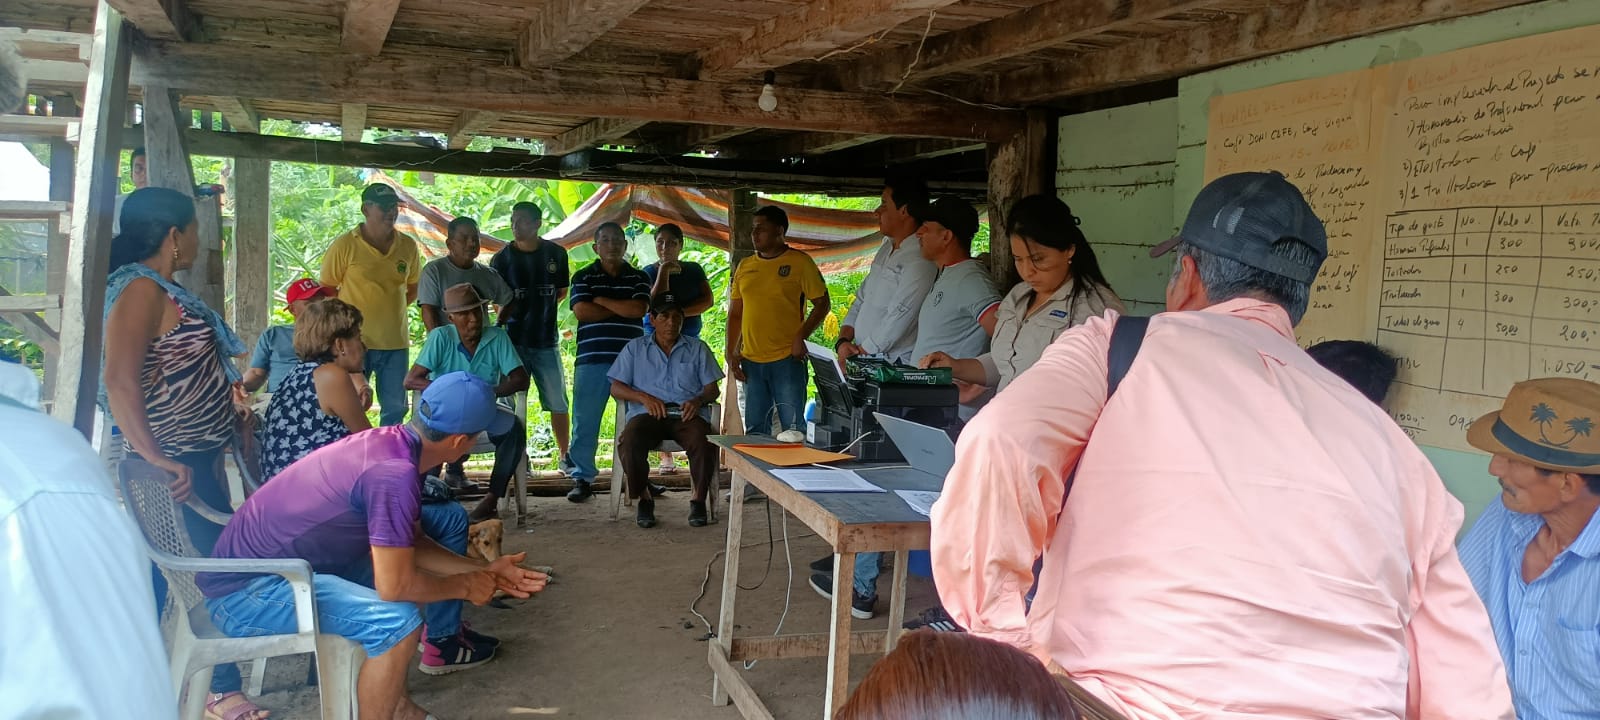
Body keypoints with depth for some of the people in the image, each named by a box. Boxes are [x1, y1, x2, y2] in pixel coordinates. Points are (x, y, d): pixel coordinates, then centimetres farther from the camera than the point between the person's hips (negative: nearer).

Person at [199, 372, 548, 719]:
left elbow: (408, 543, 14)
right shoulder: (394, 471, -27)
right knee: (398, 620, -24)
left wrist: (482, 571, 12)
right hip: (242, 591, -10)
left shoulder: (388, 443, 2)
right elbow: (395, 585, -25)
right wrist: (464, 587, -8)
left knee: (406, 566, 16)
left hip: (259, 559, 10)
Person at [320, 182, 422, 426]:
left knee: (395, 409, 11)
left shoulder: (408, 246, 4)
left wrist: (391, 308, 8)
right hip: (354, 341, -4)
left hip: (395, 342, 4)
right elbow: (326, 290, 1)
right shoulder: (344, 245, -7)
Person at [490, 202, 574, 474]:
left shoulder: (556, 253, 4)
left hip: (546, 341, 1)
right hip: (513, 341, -1)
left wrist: (542, 310, 6)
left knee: (558, 403, 5)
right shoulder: (502, 258, 0)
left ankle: (565, 456, 16)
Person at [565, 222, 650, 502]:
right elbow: (581, 311, -7)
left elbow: (638, 309, -7)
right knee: (585, 421, 0)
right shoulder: (584, 277, 9)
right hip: (592, 360, 0)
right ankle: (582, 478, 10)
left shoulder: (639, 278, 11)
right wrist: (622, 308, -4)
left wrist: (601, 301, -3)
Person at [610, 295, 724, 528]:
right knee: (629, 443, -34)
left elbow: (712, 389, 15)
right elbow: (616, 388, 12)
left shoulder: (697, 348, 21)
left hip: (687, 413, 0)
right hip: (647, 413, 0)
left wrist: (698, 400, -9)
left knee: (703, 443, -35)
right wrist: (643, 397, -8)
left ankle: (699, 499, -13)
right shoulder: (635, 348, 19)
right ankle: (644, 498, -12)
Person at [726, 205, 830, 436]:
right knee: (755, 430, 12)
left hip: (787, 360, -5)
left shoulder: (800, 262, -3)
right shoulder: (744, 266, 11)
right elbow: (735, 313, 15)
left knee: (792, 430, -2)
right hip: (751, 361, 5)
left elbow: (822, 303, -3)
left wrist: (801, 337, -14)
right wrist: (731, 353, 7)